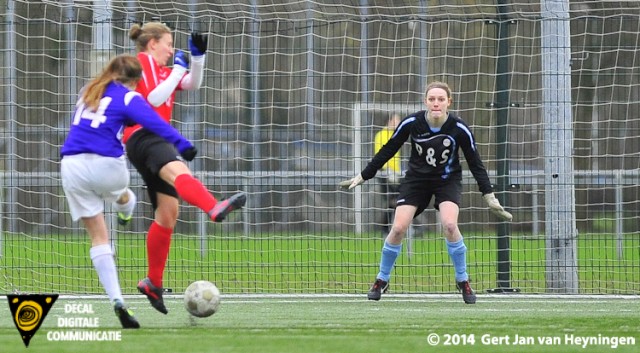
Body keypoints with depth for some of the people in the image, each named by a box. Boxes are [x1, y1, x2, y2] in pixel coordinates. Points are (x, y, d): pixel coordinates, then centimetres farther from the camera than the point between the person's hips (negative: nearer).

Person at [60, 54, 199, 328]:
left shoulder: (89, 92, 20)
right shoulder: (128, 98, 1)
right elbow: (156, 124, -13)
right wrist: (183, 145, -17)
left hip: (72, 165, 5)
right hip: (105, 164, -5)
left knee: (98, 236, 3)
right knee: (123, 194, 37)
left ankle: (117, 300, -7)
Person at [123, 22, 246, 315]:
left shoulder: (162, 71, 27)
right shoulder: (140, 64, 0)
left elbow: (193, 84, 20)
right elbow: (154, 99, -12)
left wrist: (197, 56, 6)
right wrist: (177, 70, -6)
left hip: (157, 141, 10)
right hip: (143, 136, -10)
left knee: (167, 214, 8)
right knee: (177, 170, -39)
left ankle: (153, 282, 17)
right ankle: (215, 209, -71)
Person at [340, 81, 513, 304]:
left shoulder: (459, 129, -20)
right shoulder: (411, 124, -19)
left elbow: (475, 164, -8)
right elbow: (387, 151, -4)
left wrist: (489, 196, -9)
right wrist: (362, 177, -1)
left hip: (448, 180, -1)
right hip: (416, 178, 1)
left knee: (449, 224, -25)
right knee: (398, 228, -13)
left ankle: (463, 281, -5)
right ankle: (381, 281, 9)